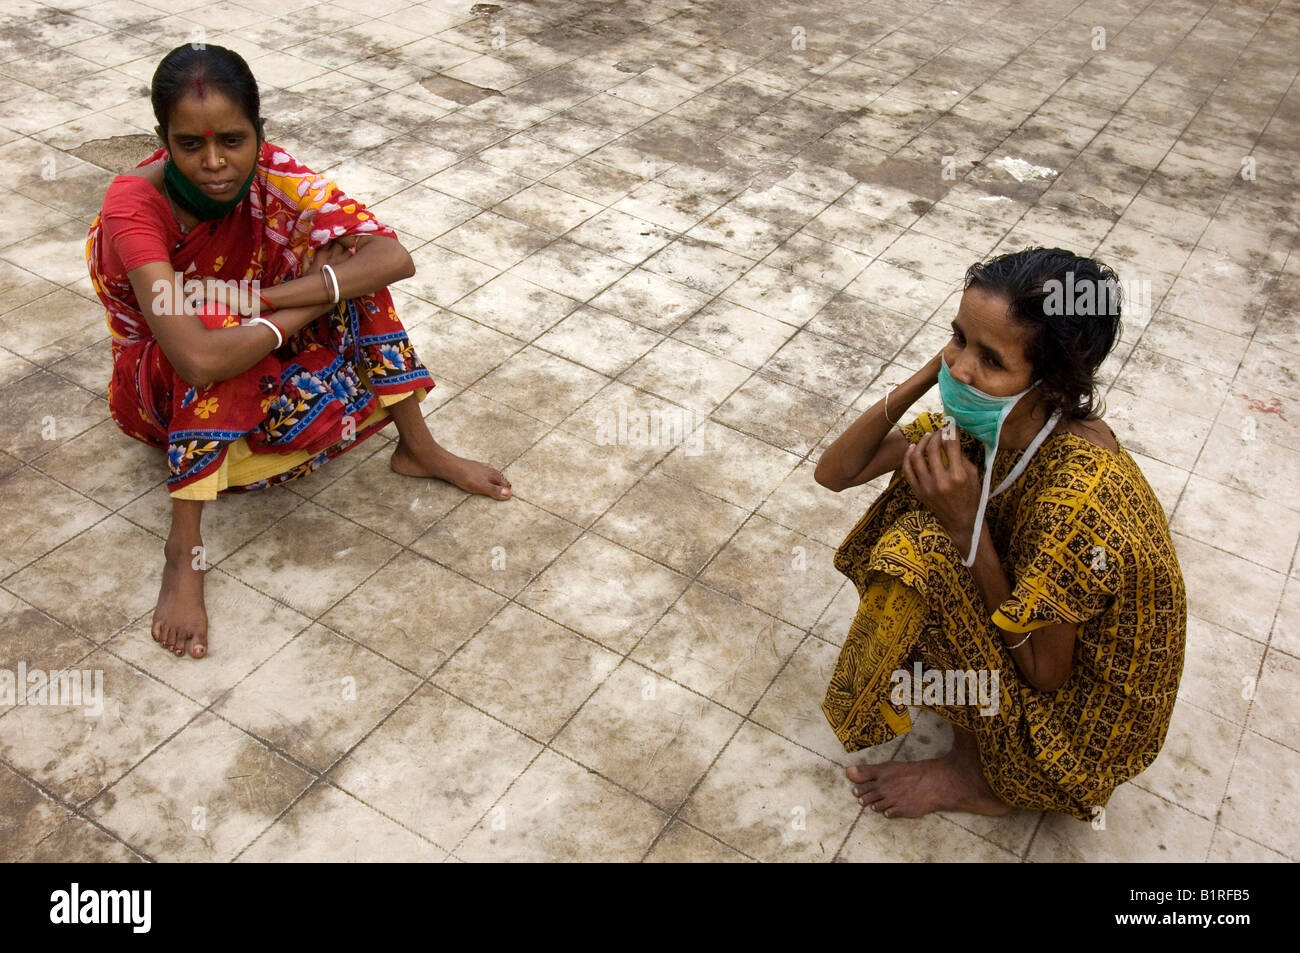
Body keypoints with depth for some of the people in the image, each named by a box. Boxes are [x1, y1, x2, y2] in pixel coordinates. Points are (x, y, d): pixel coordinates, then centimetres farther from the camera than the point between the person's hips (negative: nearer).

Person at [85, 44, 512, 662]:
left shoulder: (271, 175, -20)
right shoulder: (134, 207, -32)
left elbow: (394, 258, -32)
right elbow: (198, 357, -47)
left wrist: (262, 299, -38)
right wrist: (313, 301, -34)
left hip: (255, 373, 4)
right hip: (159, 387, -4)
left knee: (344, 256, -17)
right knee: (216, 326, -38)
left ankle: (418, 449, -8)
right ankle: (183, 549, -31)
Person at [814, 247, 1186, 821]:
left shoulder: (1077, 500, -37)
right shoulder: (982, 416, -16)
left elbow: (1042, 675, -25)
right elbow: (835, 472, -11)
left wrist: (965, 525, -32)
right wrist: (928, 374, -24)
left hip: (1081, 717, -7)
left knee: (926, 554, -22)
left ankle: (977, 777, 0)